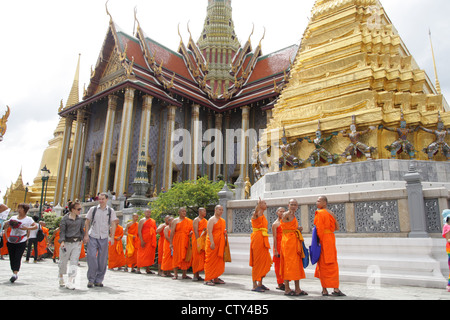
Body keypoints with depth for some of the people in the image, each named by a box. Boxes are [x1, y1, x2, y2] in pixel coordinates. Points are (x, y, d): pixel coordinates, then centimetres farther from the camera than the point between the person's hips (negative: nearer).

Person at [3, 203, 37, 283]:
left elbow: (36, 226, 0)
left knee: (17, 257, -12)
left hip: (21, 241, -4)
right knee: (12, 258, 7)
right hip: (11, 241, 4)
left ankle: (15, 273, -15)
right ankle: (15, 274, 20)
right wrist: (6, 223, -9)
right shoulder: (13, 217, 12)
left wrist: (27, 228, -16)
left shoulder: (28, 219, 1)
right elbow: (5, 227, 14)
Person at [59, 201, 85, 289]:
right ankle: (61, 278, 35)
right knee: (63, 261, 10)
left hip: (77, 243, 3)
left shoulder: (80, 219, 10)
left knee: (74, 262, -6)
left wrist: (81, 239, 5)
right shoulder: (65, 219, -3)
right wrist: (62, 241, -18)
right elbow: (62, 231, -7)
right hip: (67, 242, -3)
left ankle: (70, 282, -6)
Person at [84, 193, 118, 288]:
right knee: (91, 257, -9)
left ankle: (98, 280, 16)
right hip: (92, 237, -1)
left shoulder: (111, 211, 6)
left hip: (104, 238, 1)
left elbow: (113, 224, 4)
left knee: (102, 260, 4)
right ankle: (91, 280, 3)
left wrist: (112, 237, -5)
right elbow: (87, 222, 7)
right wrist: (86, 235, -1)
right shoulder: (93, 209, 5)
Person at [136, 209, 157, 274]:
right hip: (144, 240, -5)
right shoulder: (142, 220, 0)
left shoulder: (153, 221, 15)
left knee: (150, 254, 5)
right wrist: (141, 240, -17)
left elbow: (155, 230, 18)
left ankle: (148, 269, 11)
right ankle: (138, 268, 3)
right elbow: (139, 231, -8)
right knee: (142, 254, -4)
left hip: (152, 240, 5)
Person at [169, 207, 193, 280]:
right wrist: (171, 243, -11)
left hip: (186, 241, 3)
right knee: (177, 257, -3)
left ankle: (184, 275, 12)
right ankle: (175, 274, 4)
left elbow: (192, 229, 16)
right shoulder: (175, 221, 1)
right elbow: (172, 232, -4)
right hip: (177, 241, -3)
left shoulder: (189, 221, 10)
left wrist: (191, 232, -9)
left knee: (186, 257, 4)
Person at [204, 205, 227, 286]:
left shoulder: (223, 220, 18)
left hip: (220, 243, 8)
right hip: (213, 243, -8)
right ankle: (207, 279, -2)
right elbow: (209, 232, -15)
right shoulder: (212, 219, -6)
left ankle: (216, 278, 16)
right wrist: (212, 242, -23)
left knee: (219, 261, 9)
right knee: (211, 260, -6)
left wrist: (225, 232, 7)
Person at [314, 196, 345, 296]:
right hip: (331, 238, 6)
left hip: (323, 239, -6)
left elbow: (319, 229, -16)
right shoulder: (331, 214, 9)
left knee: (323, 265, 1)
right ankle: (336, 289, 6)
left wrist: (319, 242, -12)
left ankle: (324, 289, 7)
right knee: (332, 265, 10)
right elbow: (337, 227, 12)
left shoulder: (320, 213, -11)